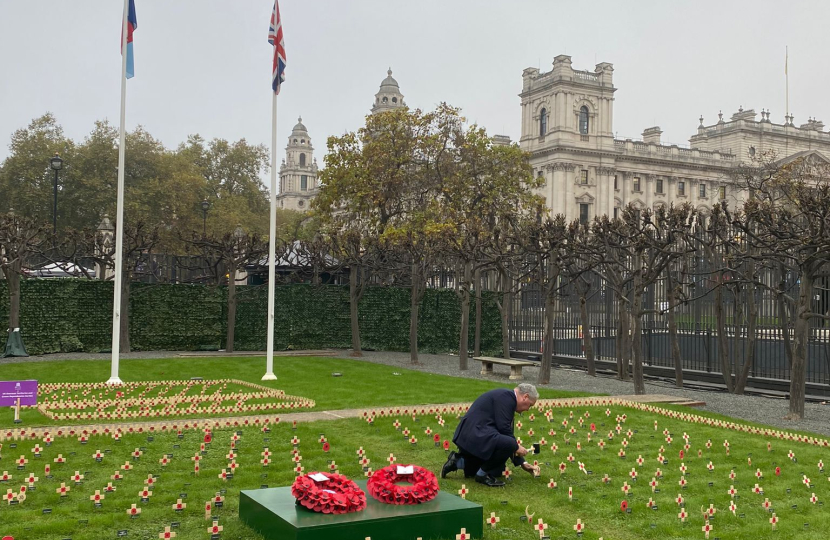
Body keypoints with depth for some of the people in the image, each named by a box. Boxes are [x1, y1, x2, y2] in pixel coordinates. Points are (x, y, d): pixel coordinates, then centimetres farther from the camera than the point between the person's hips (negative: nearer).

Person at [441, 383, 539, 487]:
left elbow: (508, 433, 22)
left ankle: (457, 462, 20)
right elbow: (503, 428, -22)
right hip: (476, 434, -11)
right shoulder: (506, 396, -13)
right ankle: (483, 474, -9)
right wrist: (516, 447, -6)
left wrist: (521, 462, 23)